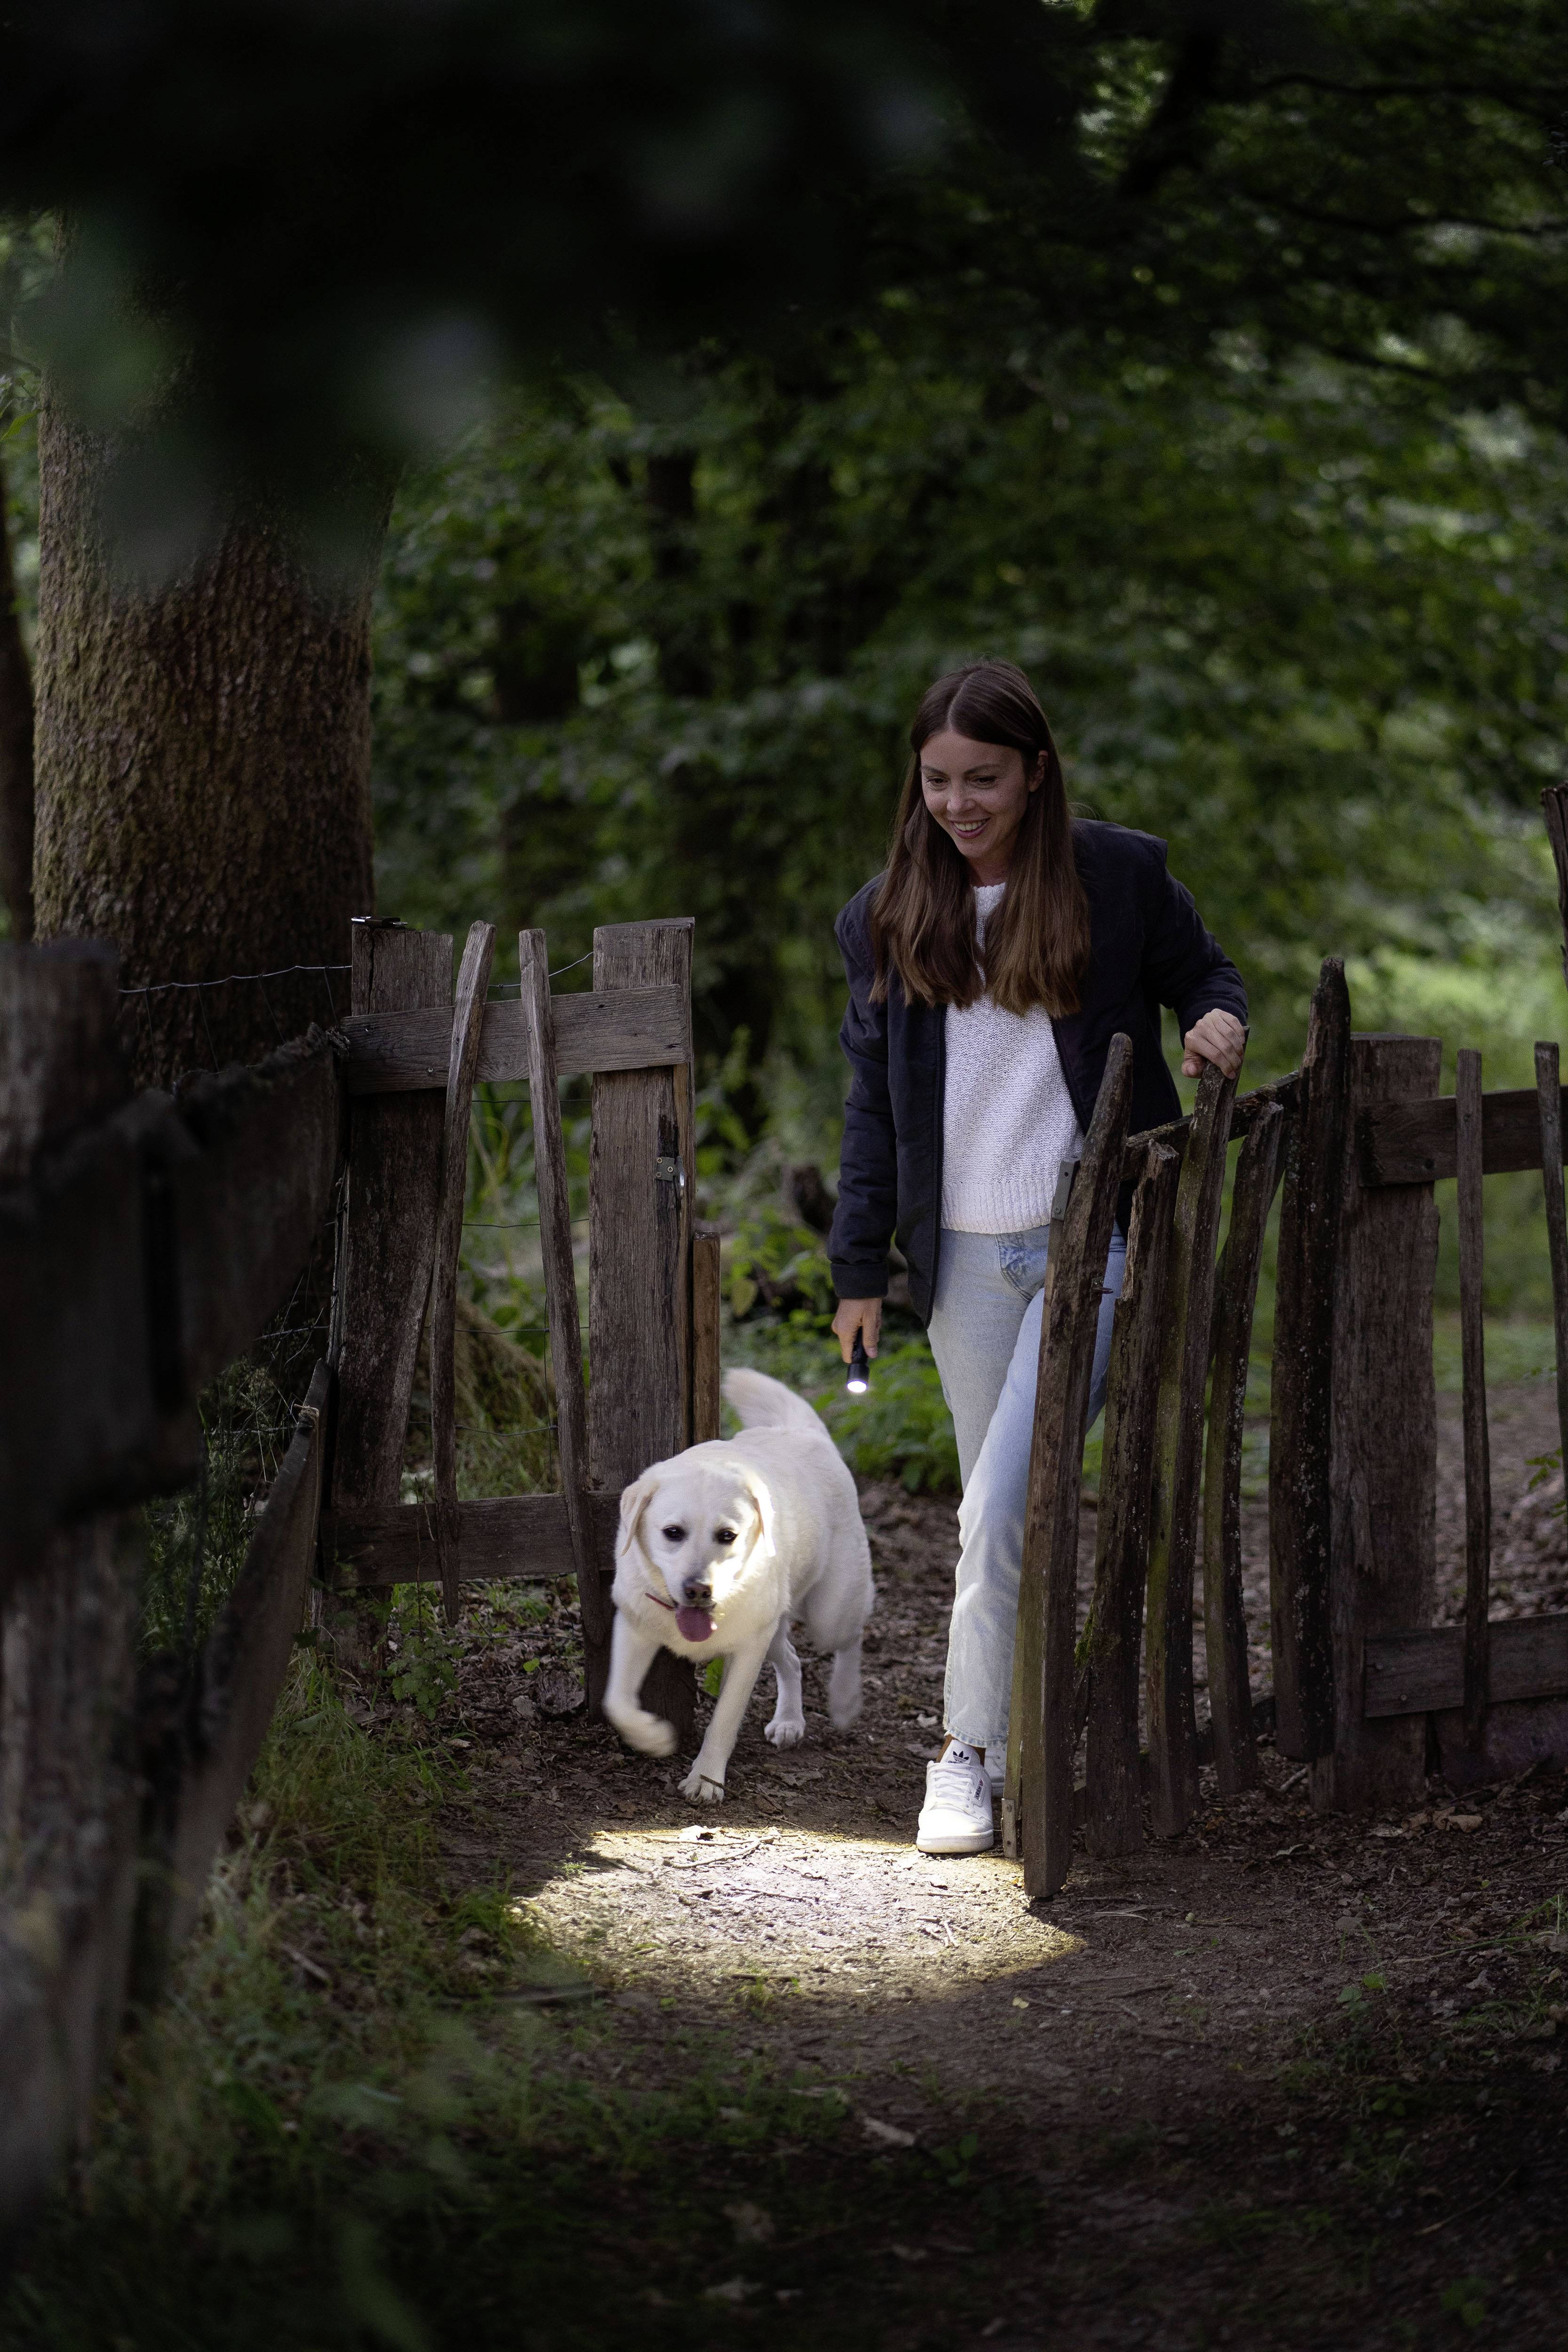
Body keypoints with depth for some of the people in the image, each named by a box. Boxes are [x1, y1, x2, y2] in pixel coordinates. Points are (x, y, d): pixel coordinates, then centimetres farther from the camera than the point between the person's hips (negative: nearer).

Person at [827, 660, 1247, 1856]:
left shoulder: (1121, 877, -1)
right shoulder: (888, 916, 7)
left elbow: (1203, 968, 15)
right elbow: (872, 1101, 12)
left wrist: (1219, 1017, -9)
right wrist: (861, 1270, 9)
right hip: (965, 1252, 4)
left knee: (1002, 1504, -13)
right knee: (1002, 1515, 9)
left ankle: (970, 1752, -5)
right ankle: (1028, 1736, 20)